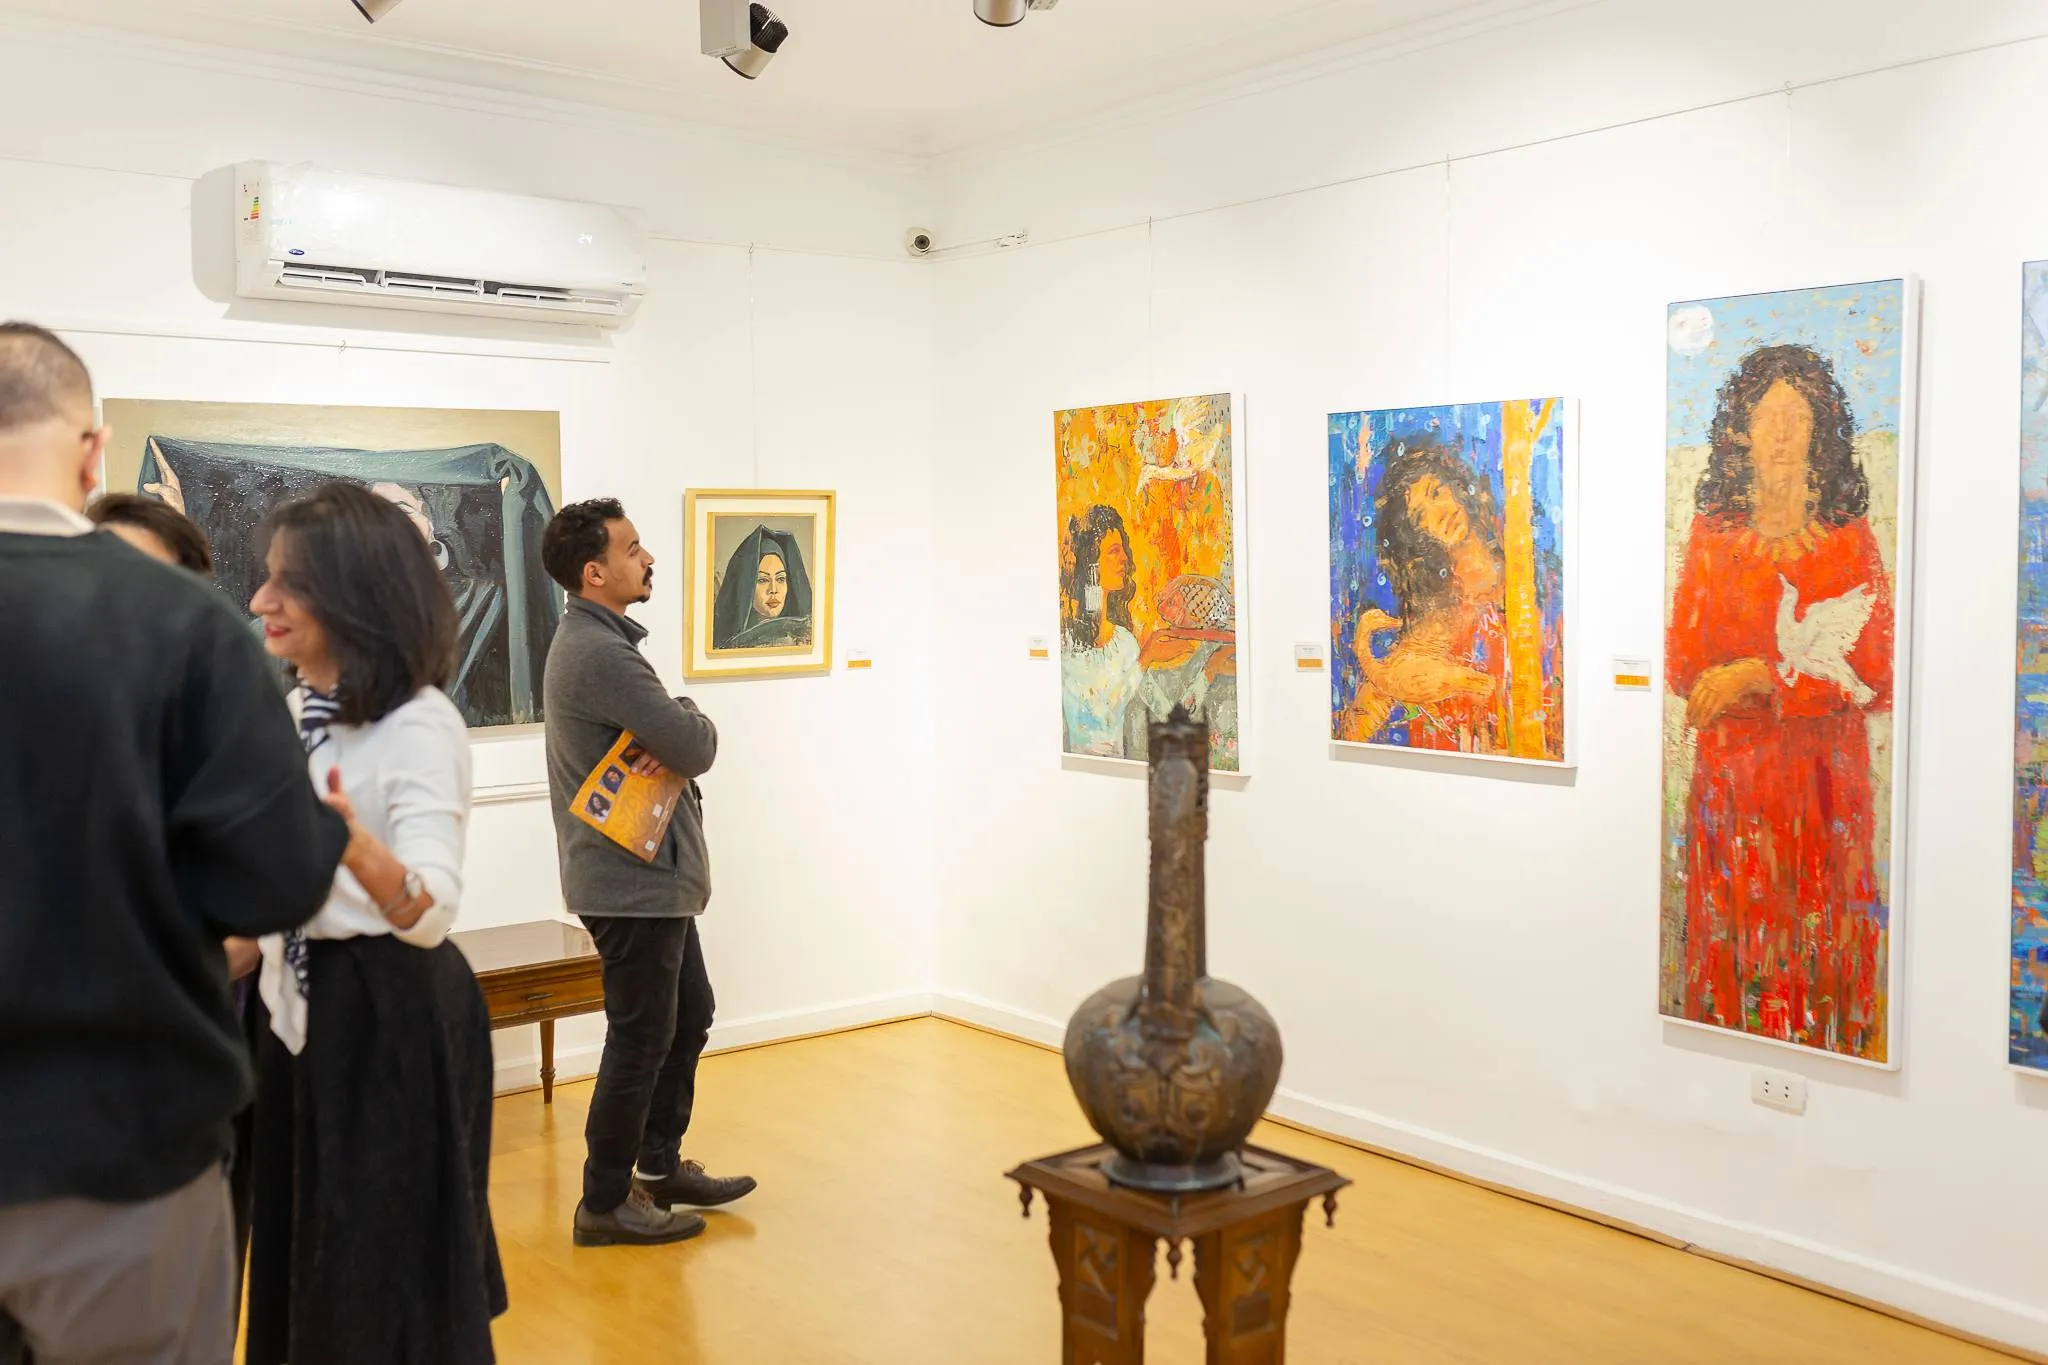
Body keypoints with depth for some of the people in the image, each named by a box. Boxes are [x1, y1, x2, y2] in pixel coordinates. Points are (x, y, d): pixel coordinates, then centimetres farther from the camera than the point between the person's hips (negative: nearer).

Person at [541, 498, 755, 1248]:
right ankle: (606, 1203, 13)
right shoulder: (599, 653, -21)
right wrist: (692, 719, 0)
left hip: (651, 875, 10)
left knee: (689, 1013, 20)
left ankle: (660, 1164, 32)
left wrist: (676, 737, -11)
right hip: (633, 881, -10)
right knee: (642, 1037, 0)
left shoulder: (597, 640, 13)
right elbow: (694, 746, -23)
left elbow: (682, 745, 13)